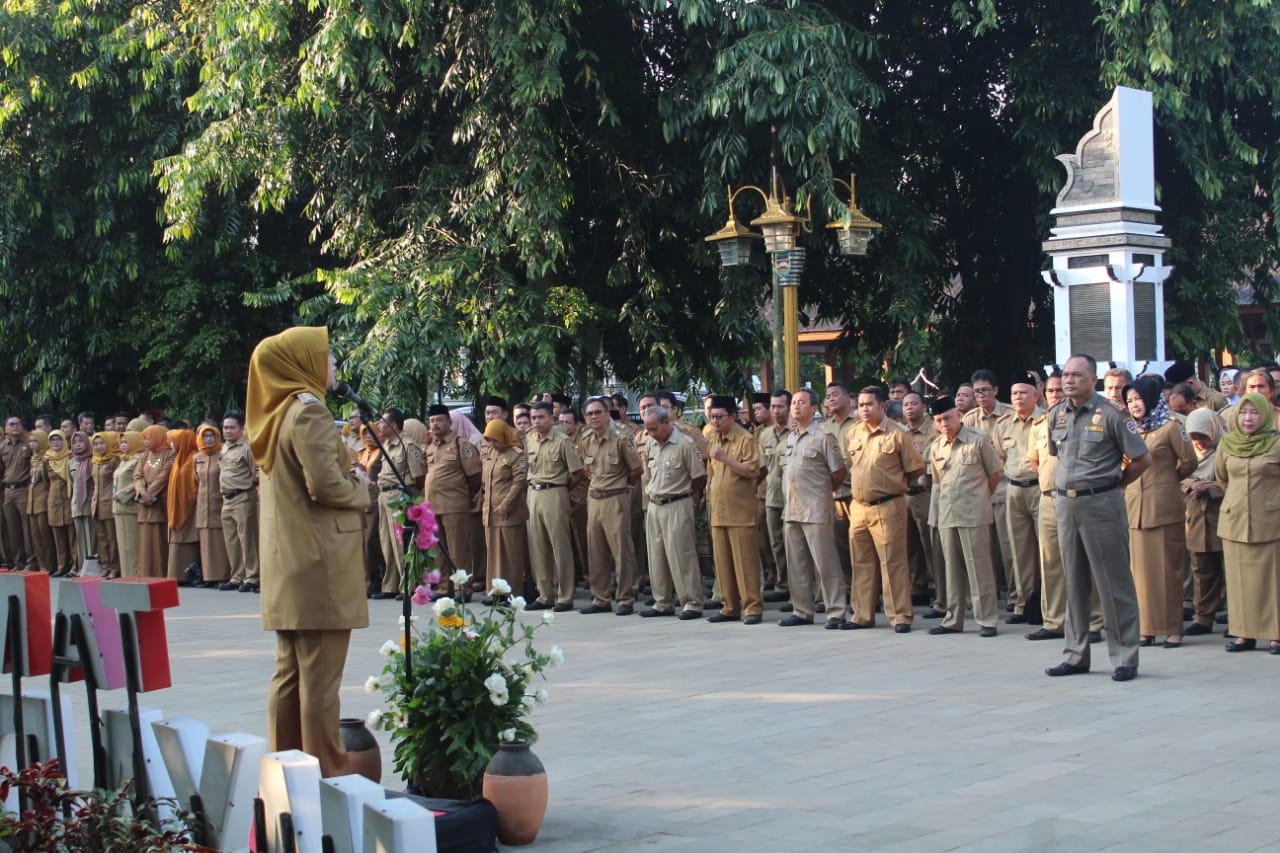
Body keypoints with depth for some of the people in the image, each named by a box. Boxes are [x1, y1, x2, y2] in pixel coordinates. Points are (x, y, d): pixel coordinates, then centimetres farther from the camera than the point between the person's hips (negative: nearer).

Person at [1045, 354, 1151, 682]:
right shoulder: (1056, 415, 9)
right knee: (1074, 583, 11)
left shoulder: (1110, 414, -8)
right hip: (1066, 504, 6)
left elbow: (1142, 458, -5)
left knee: (1113, 583, -2)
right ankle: (1076, 655, 18)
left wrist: (1112, 483, 3)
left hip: (1102, 504, -6)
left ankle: (1125, 657, 3)